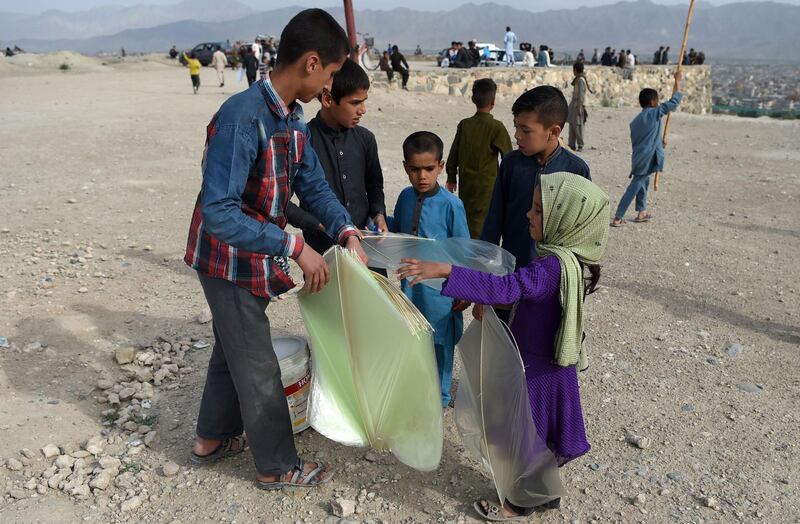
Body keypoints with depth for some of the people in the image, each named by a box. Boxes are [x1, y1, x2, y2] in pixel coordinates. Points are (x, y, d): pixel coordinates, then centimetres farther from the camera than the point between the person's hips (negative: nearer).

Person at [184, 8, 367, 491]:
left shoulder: (293, 118, -1)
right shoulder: (242, 117, -29)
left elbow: (313, 184, 6)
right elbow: (218, 214, -33)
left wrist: (347, 232, -8)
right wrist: (296, 247, -32)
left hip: (255, 257, 9)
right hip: (229, 260, -9)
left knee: (234, 350, 23)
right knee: (258, 366, 6)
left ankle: (213, 439, 45)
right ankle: (277, 467, 27)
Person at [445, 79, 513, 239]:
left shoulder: (464, 124, 0)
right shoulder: (496, 127, -12)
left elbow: (453, 154, 6)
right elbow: (508, 156, -6)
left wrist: (451, 178, 18)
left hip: (465, 184, 4)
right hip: (486, 185, -4)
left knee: (467, 218, 17)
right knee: (480, 225, 0)